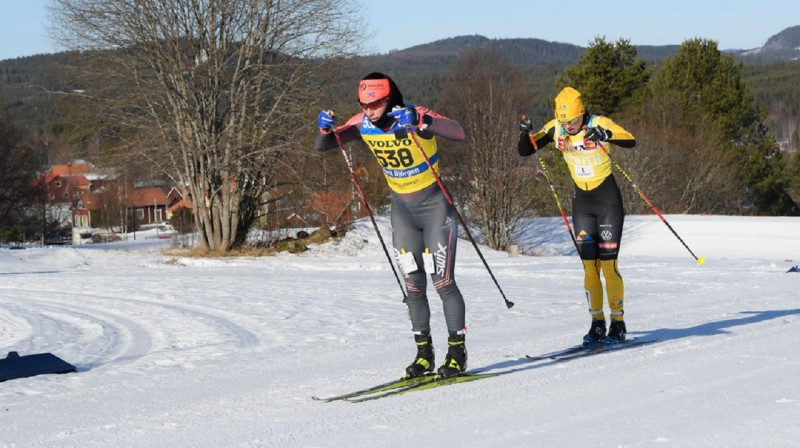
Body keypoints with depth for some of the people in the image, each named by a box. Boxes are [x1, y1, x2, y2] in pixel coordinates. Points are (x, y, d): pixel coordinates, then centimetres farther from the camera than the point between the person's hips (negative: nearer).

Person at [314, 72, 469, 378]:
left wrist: (421, 121, -50)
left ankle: (457, 351, 4)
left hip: (435, 206, -5)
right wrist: (325, 128, -25)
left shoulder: (414, 115, -22)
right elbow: (321, 147, -3)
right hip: (402, 209, 5)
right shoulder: (363, 124, -8)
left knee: (442, 281, -6)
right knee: (413, 286, 5)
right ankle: (424, 352, 14)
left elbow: (458, 134, -37)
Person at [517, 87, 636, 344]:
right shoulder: (555, 129, -5)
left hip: (608, 199, -4)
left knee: (608, 263, -7)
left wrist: (606, 135, -47)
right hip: (581, 201, 4)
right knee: (589, 265, 0)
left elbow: (631, 141, -30)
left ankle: (618, 323, 3)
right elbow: (524, 152, -3)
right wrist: (526, 134, -24)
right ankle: (597, 324, 7)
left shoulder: (597, 124, -17)